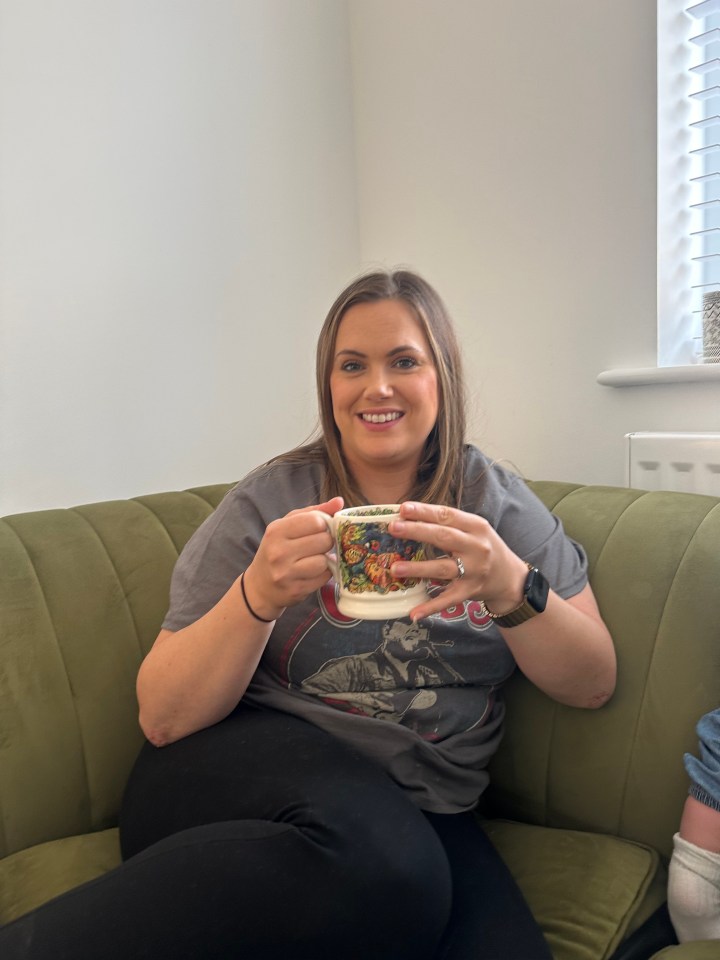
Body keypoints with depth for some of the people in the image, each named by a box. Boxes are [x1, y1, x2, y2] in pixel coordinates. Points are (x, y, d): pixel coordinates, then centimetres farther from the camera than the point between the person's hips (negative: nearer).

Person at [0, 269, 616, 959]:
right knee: (376, 857, -34)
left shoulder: (497, 499, 5)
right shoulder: (270, 500, 0)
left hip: (423, 811, 4)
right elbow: (162, 718, -4)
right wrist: (258, 596, -21)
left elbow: (593, 686, 0)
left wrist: (512, 588, -19)